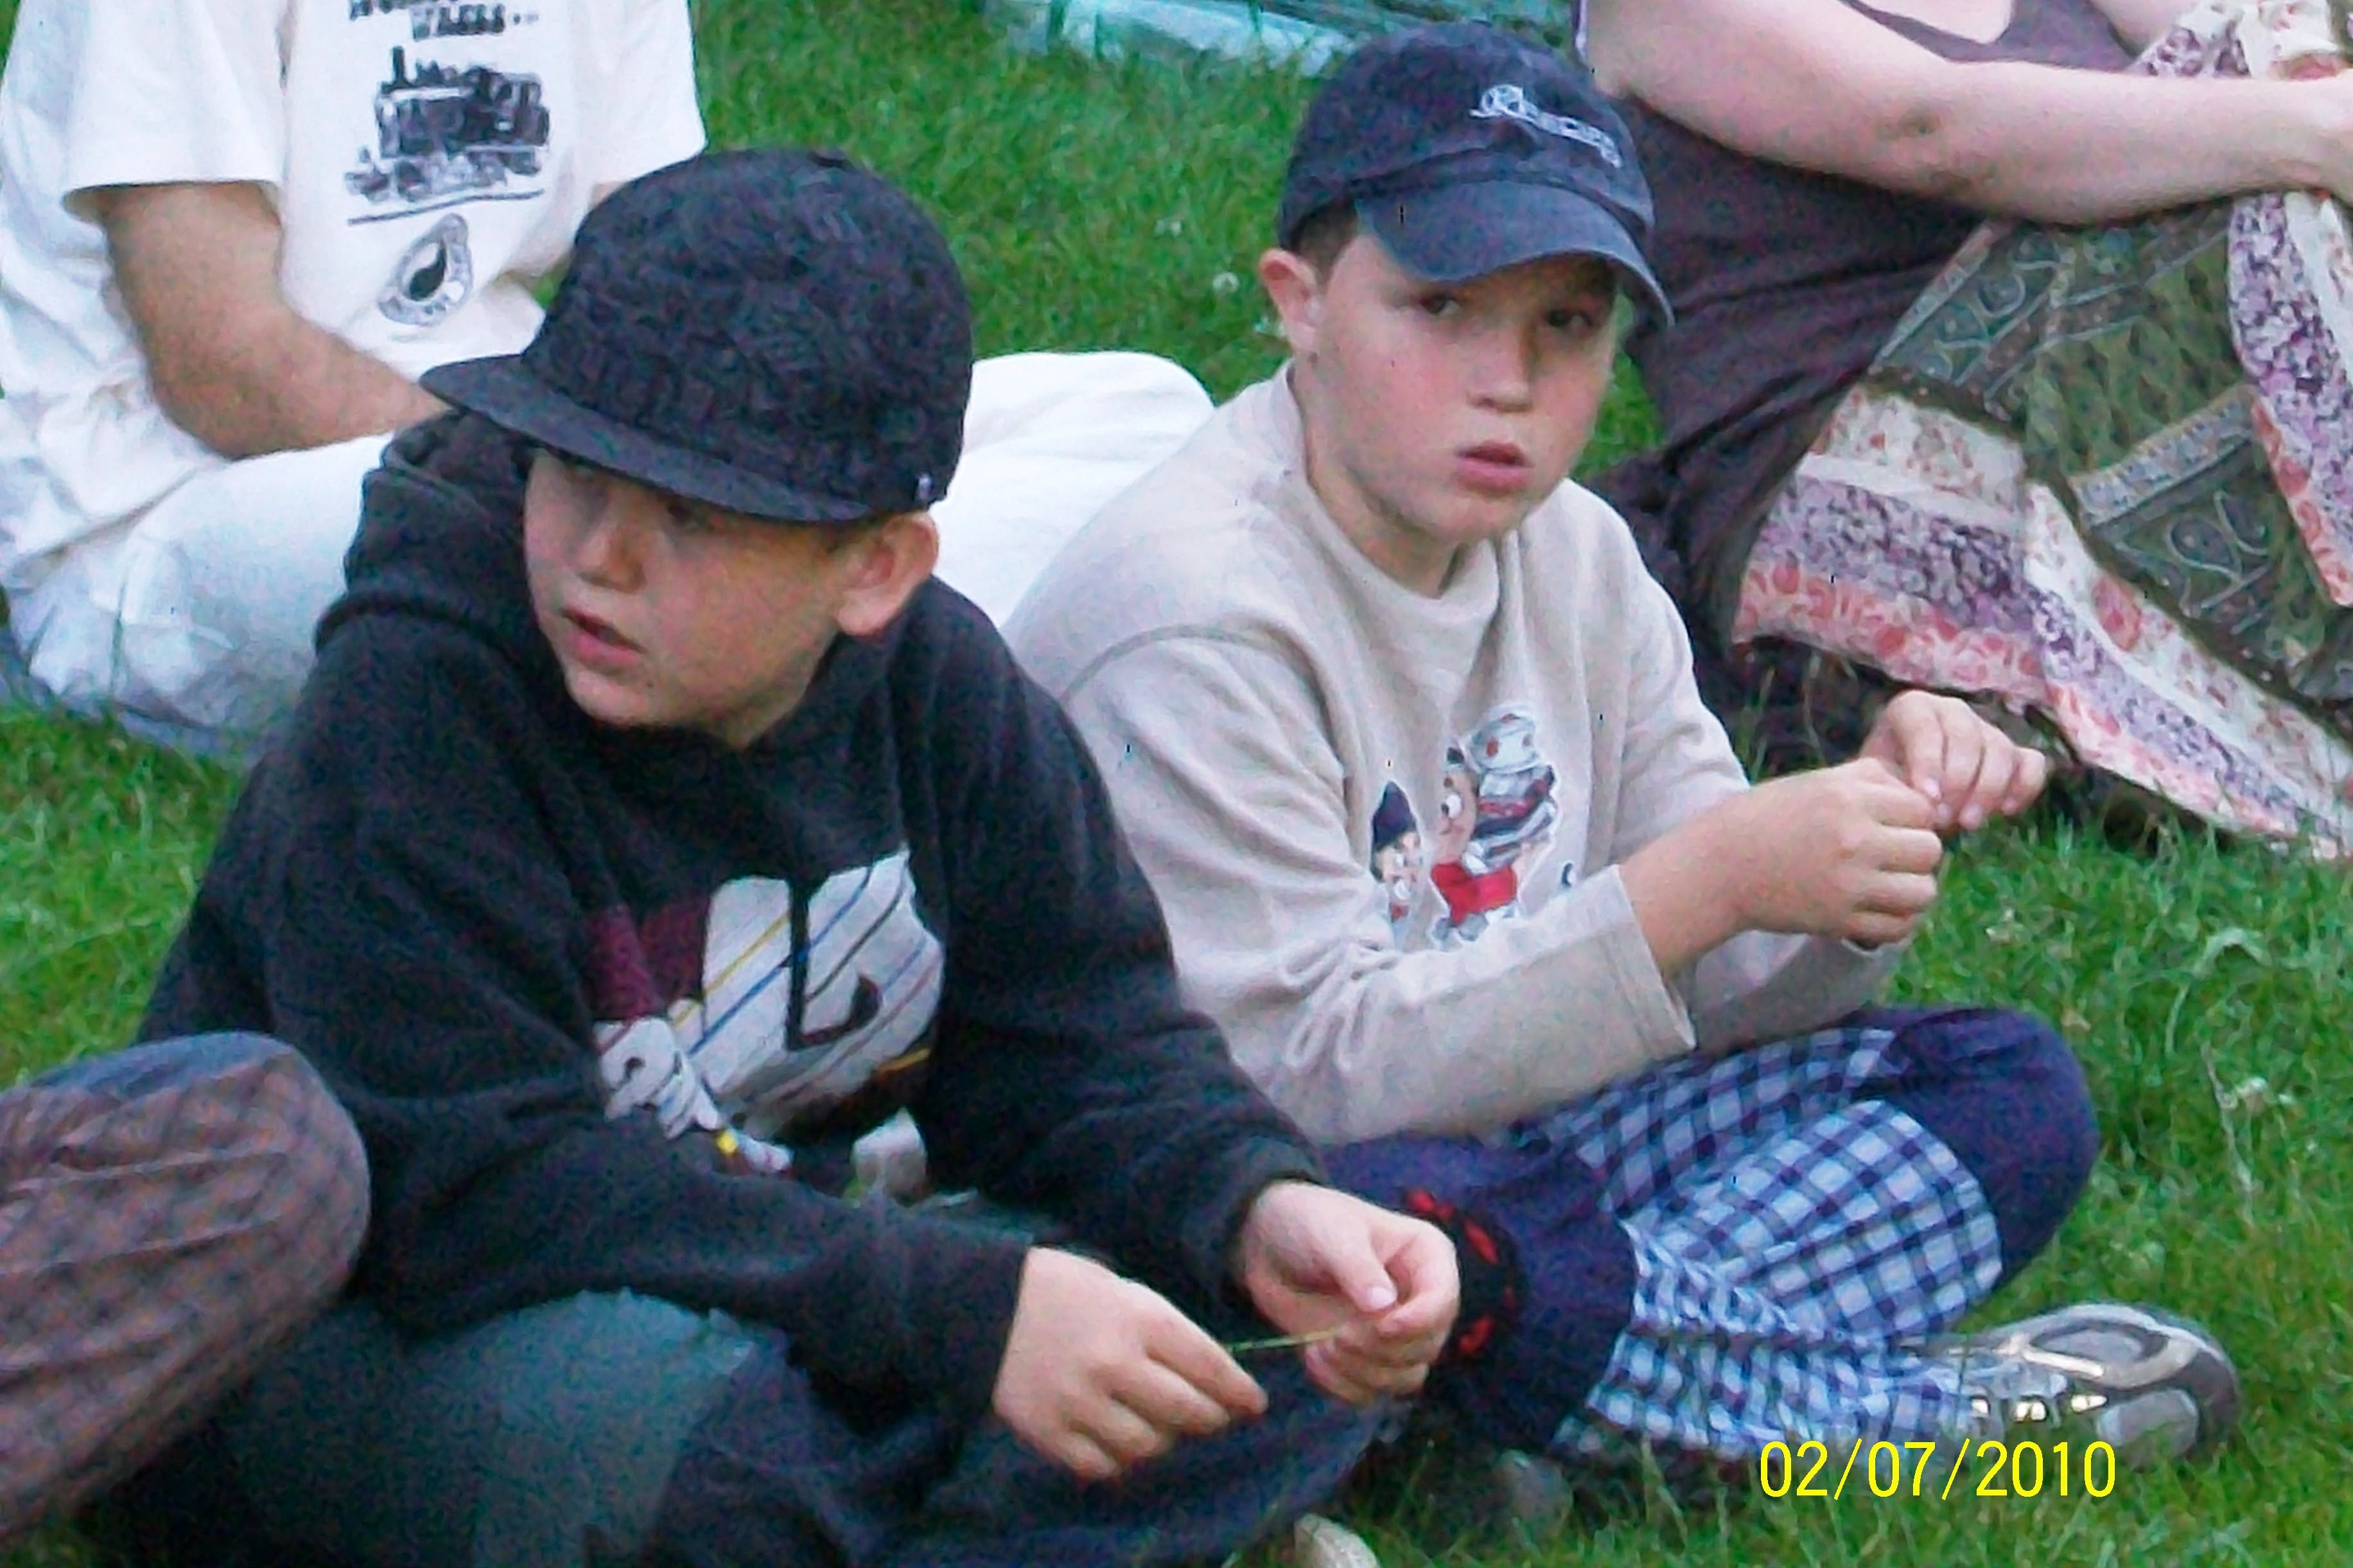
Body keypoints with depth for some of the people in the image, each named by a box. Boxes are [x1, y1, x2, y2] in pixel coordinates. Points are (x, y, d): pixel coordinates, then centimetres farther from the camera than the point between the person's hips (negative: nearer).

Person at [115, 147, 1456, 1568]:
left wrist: (1259, 1209, -21)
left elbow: (1082, 1049, 3)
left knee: (1319, 1339, -6)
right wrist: (966, 1313, -33)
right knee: (617, 1408, -40)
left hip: (753, 1316, 6)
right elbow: (475, 1187, -29)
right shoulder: (414, 700, -22)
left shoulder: (940, 689, -3)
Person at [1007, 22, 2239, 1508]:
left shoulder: (1575, 561, 6)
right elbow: (1309, 1068, -25)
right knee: (1427, 1227, -41)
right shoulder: (1192, 615, -20)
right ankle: (1904, 1406, -15)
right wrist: (1704, 882, -29)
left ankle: (1575, 1404, -22)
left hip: (1497, 1137, 8)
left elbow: (1708, 990, 9)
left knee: (2013, 1089, 0)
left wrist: (1878, 826, -13)